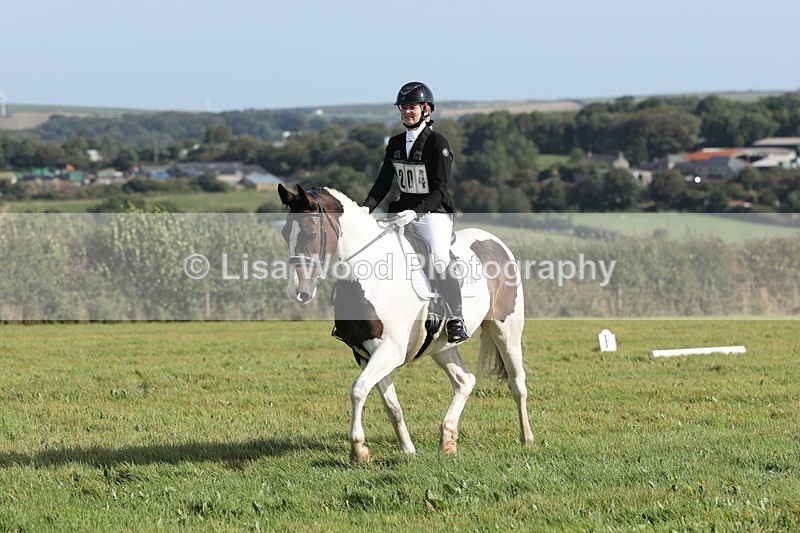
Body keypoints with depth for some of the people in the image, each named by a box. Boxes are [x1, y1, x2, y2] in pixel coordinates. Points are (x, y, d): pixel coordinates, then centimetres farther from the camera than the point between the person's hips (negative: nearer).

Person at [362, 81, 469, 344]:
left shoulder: (437, 142, -9)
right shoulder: (395, 143, 10)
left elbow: (440, 189, -14)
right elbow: (383, 182, 9)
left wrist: (415, 212, -26)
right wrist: (367, 207, -8)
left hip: (434, 212, -7)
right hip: (404, 212, 7)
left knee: (440, 261, -26)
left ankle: (457, 320, -20)